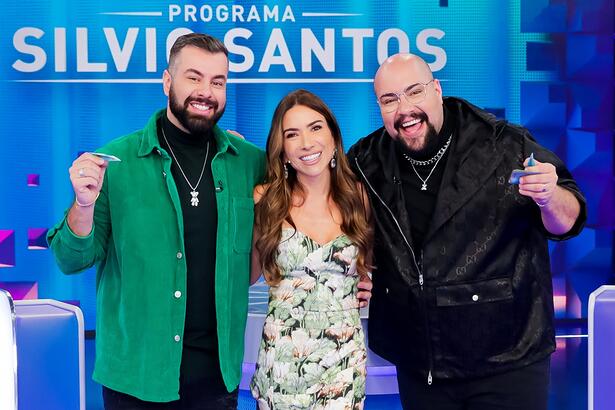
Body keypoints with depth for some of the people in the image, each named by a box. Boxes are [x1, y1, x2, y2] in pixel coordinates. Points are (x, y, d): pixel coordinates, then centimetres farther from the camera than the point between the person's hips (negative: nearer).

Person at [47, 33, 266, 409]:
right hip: (136, 374, -1)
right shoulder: (115, 161, -7)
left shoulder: (251, 162, -1)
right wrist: (84, 204, -22)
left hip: (218, 371, 2)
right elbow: (73, 262, -5)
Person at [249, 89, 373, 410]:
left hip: (345, 358, 1)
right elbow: (246, 274, 2)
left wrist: (369, 286, -2)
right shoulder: (265, 201, -4)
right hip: (281, 359, -1)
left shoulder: (358, 197, 1)